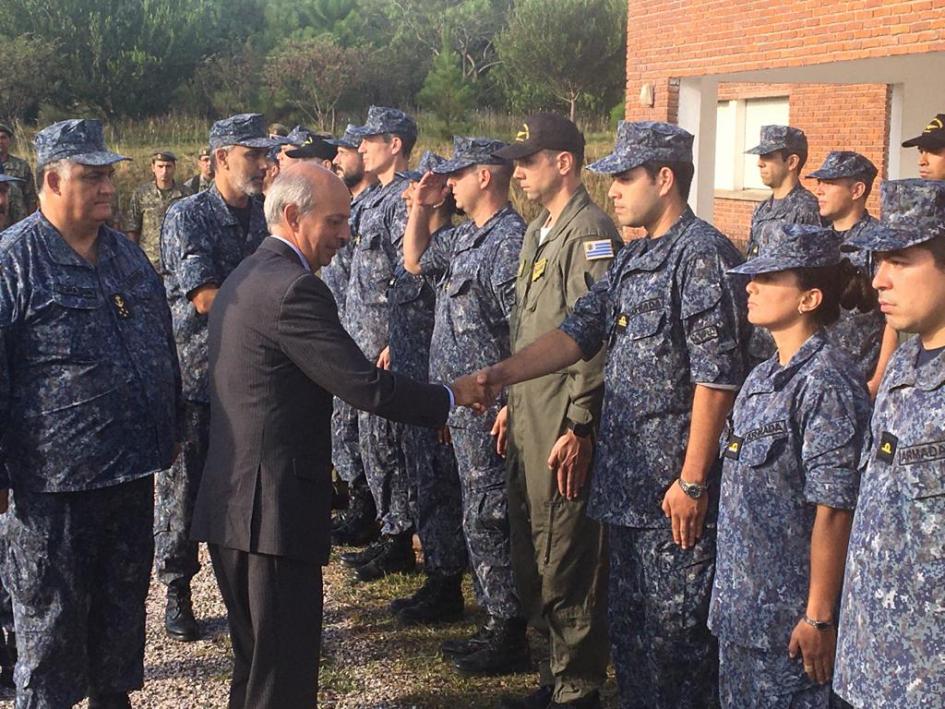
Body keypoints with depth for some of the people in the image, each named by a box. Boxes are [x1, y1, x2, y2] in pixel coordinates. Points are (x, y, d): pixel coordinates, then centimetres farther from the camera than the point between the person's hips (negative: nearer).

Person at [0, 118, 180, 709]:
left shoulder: (127, 254, 10)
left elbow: (164, 347, 20)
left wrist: (170, 432, 21)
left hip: (134, 469, 7)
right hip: (55, 481, -6)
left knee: (125, 595, 18)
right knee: (53, 609, 7)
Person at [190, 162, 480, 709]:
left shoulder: (245, 278, 15)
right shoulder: (293, 289, -18)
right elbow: (367, 387, -21)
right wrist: (451, 397, -7)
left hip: (230, 501, 10)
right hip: (276, 505, -10)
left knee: (256, 664, 21)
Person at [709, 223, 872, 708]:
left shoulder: (825, 382, -18)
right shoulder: (762, 378, 9)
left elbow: (833, 510, -19)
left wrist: (819, 618, -18)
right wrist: (727, 595, 17)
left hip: (790, 614, -8)